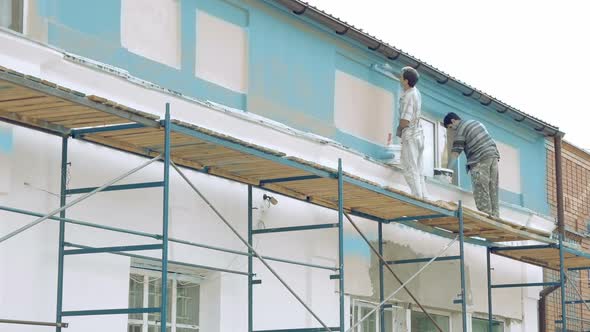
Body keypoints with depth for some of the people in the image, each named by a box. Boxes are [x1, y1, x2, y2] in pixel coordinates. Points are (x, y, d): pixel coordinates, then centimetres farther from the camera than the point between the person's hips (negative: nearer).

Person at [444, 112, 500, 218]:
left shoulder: (460, 130, -2)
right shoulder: (475, 122, 23)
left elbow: (455, 154, -7)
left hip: (480, 160, -8)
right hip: (493, 155, 8)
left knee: (481, 193, -7)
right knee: (493, 192, 6)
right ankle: (495, 216, 2)